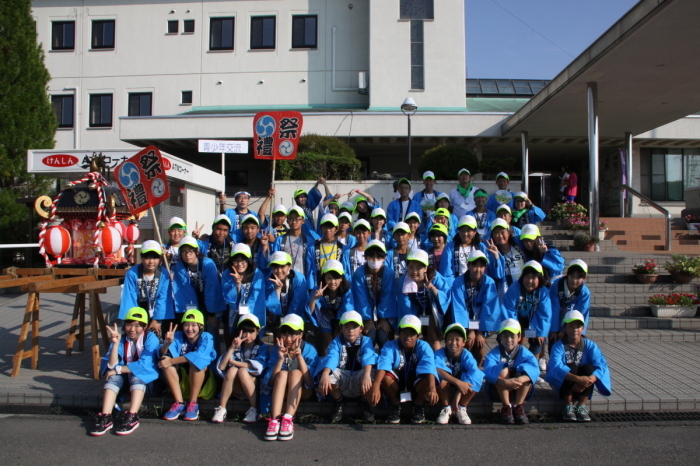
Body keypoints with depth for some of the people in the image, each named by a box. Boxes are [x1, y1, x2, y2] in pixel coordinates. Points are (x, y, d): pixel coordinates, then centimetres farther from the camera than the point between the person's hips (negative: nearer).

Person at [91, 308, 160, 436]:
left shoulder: (150, 338, -10)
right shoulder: (121, 339, -1)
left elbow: (145, 364, -22)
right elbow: (112, 366, -13)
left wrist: (118, 370, -19)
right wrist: (115, 343, -25)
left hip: (147, 379, -3)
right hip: (124, 379, 4)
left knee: (136, 374, -33)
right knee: (114, 376, -25)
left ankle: (132, 417, -40)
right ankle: (106, 417, -34)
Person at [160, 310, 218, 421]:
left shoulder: (206, 337, -8)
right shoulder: (178, 336, 0)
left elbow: (199, 355, -27)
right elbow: (163, 354, -14)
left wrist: (172, 361, -29)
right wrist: (167, 343, -36)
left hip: (204, 383, -3)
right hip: (181, 382, 3)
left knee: (197, 361, -30)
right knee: (166, 359, -19)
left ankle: (193, 403, -21)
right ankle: (179, 403, -21)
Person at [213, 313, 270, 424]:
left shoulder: (263, 348, -1)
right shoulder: (237, 347, 7)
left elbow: (258, 366, -20)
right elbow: (221, 367, -6)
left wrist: (233, 362, -12)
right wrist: (232, 348, -16)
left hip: (256, 386, -3)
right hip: (237, 387, 3)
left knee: (242, 371, -30)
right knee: (232, 370, -26)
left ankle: (254, 409, -21)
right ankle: (221, 409, -23)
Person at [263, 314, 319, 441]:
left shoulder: (309, 349, -11)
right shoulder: (276, 350, -6)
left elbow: (310, 382, -22)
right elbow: (271, 383, -14)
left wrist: (299, 356, -31)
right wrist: (281, 358, -26)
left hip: (302, 392, -1)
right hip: (281, 392, 1)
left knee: (295, 373, -30)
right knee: (282, 373, -29)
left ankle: (288, 419, -42)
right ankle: (274, 420, -42)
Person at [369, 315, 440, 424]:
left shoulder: (423, 346, -13)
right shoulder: (390, 346, -14)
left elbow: (429, 366, -32)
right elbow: (383, 363, -33)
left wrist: (432, 388, -51)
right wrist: (375, 386, -52)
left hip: (416, 386, 0)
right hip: (396, 384, 0)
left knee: (427, 381, -33)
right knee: (385, 377, -32)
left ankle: (418, 405, 0)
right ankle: (395, 405, -2)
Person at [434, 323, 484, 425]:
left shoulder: (466, 355, -14)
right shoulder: (440, 353, -17)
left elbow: (474, 372, -32)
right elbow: (437, 369, -37)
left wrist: (457, 396, -40)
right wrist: (457, 382, -48)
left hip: (462, 391, 1)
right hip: (445, 391, -1)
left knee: (477, 376, -27)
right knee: (440, 376, -32)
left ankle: (462, 409, -6)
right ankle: (446, 409, -9)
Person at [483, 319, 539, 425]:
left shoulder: (524, 353, -6)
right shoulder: (494, 353, -10)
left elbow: (535, 370, -26)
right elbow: (488, 372, -29)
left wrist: (520, 379, -46)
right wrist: (505, 382, -47)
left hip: (520, 392, 1)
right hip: (498, 391, -1)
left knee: (525, 370, -26)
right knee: (503, 370, -29)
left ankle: (518, 406, -19)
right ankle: (506, 407, -22)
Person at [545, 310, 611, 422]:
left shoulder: (590, 345, -5)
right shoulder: (559, 346, -13)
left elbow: (602, 365, -20)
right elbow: (555, 367, -31)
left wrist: (589, 381, -38)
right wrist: (577, 379, -44)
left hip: (582, 387, 2)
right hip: (562, 383, -2)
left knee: (588, 368, -25)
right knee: (571, 367, -29)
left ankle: (581, 406, -18)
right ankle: (568, 406, -20)